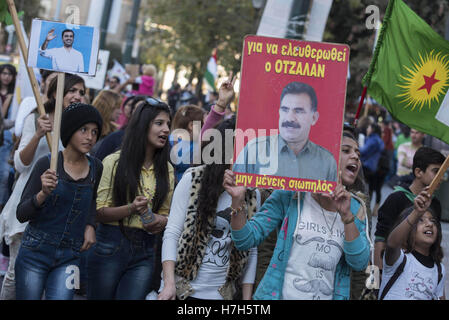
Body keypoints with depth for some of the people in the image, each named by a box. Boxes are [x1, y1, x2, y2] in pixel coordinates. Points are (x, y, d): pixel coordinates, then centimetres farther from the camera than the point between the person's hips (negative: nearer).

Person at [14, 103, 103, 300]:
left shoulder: (96, 168, 3)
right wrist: (43, 194, -27)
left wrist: (90, 226, 8)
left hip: (69, 257, 2)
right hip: (36, 252, -2)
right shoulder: (46, 164, -8)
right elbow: (21, 214, -10)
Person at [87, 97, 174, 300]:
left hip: (144, 251, 3)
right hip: (110, 245, -3)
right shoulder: (114, 162, -2)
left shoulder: (167, 170, 10)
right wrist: (131, 209, -22)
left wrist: (161, 221, -7)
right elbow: (99, 213, -4)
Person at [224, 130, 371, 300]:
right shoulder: (290, 196, -7)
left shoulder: (356, 209, 3)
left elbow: (359, 264, -9)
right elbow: (246, 240, -8)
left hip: (330, 295, 3)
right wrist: (237, 200, -24)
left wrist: (347, 216, -19)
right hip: (279, 294, -3)